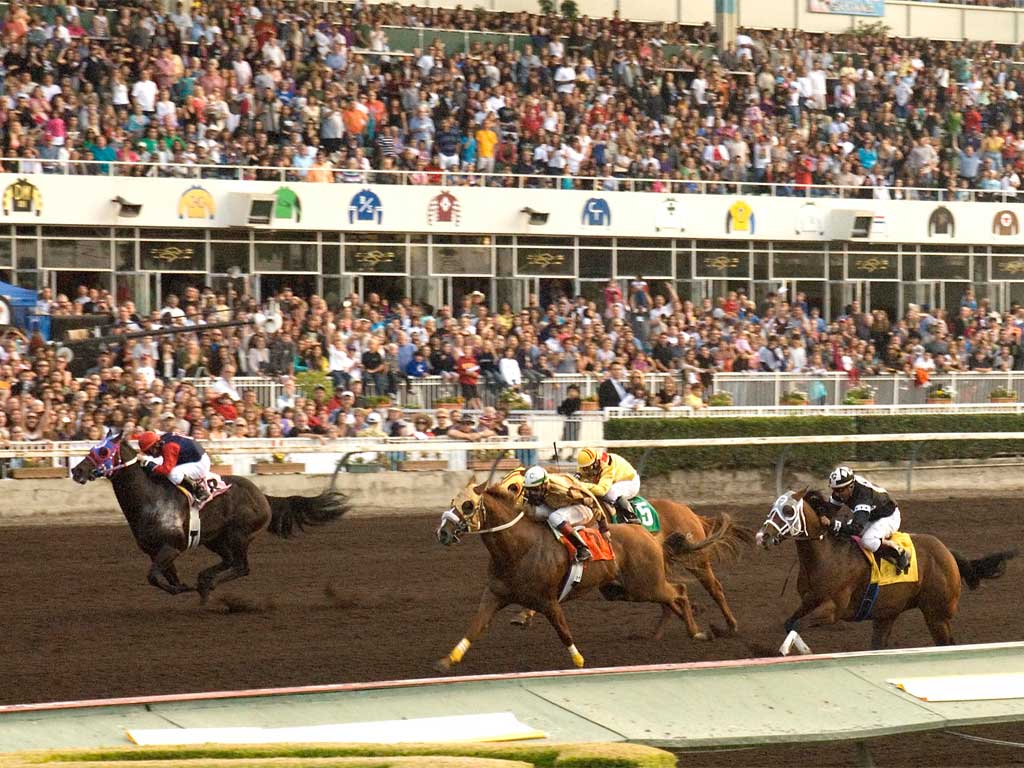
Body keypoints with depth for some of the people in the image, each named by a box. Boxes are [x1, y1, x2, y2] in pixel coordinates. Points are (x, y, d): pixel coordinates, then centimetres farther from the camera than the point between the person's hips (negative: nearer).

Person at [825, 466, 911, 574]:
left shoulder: (864, 495, -39)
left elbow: (857, 528, -47)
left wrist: (834, 525, -55)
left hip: (889, 517, -9)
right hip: (870, 519, 9)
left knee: (867, 540, -35)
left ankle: (900, 553, -15)